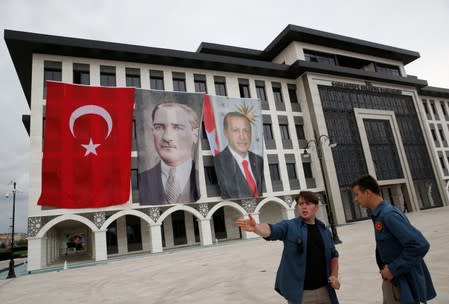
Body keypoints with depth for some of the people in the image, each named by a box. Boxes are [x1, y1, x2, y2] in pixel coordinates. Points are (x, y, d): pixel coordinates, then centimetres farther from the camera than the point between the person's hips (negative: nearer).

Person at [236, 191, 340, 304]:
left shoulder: (324, 231, 6)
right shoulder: (289, 226, -7)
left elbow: (333, 255, 18)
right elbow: (271, 230, -25)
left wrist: (334, 275, 4)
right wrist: (255, 227, -44)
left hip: (324, 290, 4)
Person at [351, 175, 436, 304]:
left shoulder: (388, 214, -24)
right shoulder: (380, 214, 4)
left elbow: (420, 245, -29)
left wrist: (393, 269, -22)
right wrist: (387, 267, 5)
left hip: (404, 283, -8)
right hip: (392, 280, 8)